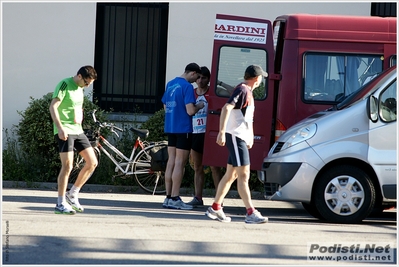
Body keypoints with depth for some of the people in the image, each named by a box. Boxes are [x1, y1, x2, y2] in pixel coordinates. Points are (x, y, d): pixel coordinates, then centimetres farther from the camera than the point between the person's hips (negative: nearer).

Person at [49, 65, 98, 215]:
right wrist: (60, 128, -26)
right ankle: (60, 204, -3)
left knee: (92, 162, 3)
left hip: (78, 131, 8)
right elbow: (53, 107, -18)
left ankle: (72, 195, 14)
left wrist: (79, 119, 14)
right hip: (65, 132, -8)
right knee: (67, 166, -12)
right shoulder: (65, 84, -10)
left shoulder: (80, 89, 15)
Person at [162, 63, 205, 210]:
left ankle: (168, 197, 11)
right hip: (183, 129, -8)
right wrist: (199, 106, -2)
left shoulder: (170, 84, 12)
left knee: (171, 161, 10)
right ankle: (175, 199, -5)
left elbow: (165, 107, 21)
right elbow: (190, 110, -19)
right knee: (179, 163, -4)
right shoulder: (187, 86, -14)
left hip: (170, 128, 8)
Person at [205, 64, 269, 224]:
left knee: (231, 174, 13)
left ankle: (215, 208, 20)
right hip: (235, 136, -10)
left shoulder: (248, 92, 18)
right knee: (243, 174, -12)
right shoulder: (242, 89, -13)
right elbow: (226, 108, -25)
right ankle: (251, 213, -14)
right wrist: (221, 132, -31)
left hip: (241, 137, 10)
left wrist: (251, 137, 26)